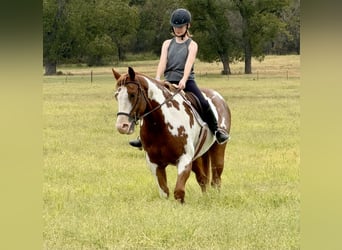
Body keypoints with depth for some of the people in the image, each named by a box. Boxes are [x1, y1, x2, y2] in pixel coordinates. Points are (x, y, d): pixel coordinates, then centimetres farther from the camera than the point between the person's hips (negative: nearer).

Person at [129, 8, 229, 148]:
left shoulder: (192, 45, 4)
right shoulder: (167, 44, 14)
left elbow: (189, 62, -13)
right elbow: (162, 61, 0)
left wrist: (184, 80, -31)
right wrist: (157, 79, -19)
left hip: (186, 81, -3)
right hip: (169, 82, 3)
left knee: (203, 103, -23)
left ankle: (216, 131, -9)